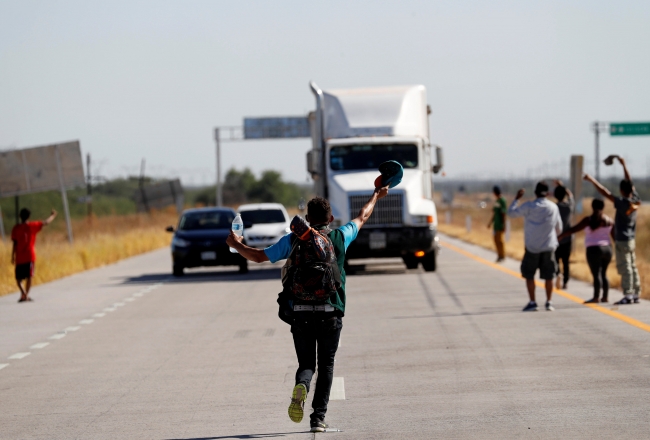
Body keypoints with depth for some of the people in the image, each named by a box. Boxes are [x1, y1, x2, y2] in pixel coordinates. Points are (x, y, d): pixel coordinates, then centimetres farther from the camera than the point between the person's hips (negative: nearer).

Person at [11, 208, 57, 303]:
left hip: (19, 257, 0)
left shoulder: (16, 228, 0)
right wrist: (53, 215, 30)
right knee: (29, 276, 5)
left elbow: (15, 244, -3)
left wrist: (13, 256, 2)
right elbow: (46, 222, 13)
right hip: (30, 256, 0)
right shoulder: (32, 226, 0)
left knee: (18, 278, 6)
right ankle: (26, 295, -1)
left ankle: (23, 292, -19)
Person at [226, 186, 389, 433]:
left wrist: (236, 245, 27)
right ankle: (319, 418, 3)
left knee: (306, 364, 9)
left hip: (301, 312, 0)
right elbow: (362, 218, 24)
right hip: (331, 312, 0)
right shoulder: (340, 237, 7)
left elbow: (259, 257, 9)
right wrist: (376, 195, 43)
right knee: (326, 366, 11)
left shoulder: (293, 240, 4)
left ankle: (301, 385, -25)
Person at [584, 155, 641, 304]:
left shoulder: (622, 203, -21)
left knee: (625, 268, -7)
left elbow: (605, 193, -21)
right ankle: (636, 294, 15)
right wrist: (624, 165, 19)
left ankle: (628, 295, -9)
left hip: (622, 241, -8)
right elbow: (630, 184, 11)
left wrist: (592, 180, -17)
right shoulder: (635, 200, -1)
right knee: (632, 267, 12)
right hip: (631, 240, 8)